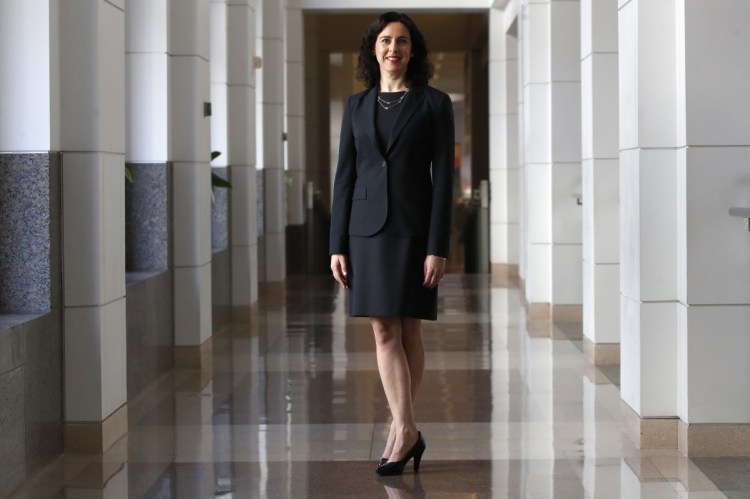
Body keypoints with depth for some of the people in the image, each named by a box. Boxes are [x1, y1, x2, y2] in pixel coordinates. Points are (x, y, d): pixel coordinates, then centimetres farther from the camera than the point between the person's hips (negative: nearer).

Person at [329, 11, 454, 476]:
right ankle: (408, 431, 4)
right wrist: (338, 244, 2)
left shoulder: (434, 103, -2)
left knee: (409, 330, 3)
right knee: (384, 332, 0)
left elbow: (443, 178, -6)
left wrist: (438, 247, -13)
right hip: (368, 228, 3)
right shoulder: (357, 105, 9)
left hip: (413, 229, -3)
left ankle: (402, 428, 12)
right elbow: (345, 176, 7)